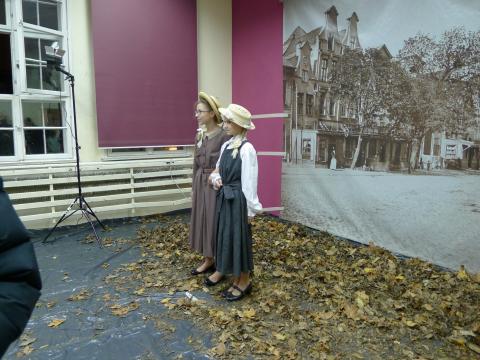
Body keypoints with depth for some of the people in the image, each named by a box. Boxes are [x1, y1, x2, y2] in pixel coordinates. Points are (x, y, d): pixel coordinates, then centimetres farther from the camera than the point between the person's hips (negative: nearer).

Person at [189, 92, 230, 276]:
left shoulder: (223, 135, -14)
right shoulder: (200, 135, 9)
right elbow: (196, 162, 15)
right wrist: (194, 186, 16)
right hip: (201, 183, 8)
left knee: (216, 222, 2)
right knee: (202, 220, 14)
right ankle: (208, 260, 29)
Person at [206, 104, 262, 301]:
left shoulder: (246, 149, -18)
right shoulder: (226, 145, 6)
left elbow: (249, 181, -17)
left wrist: (250, 208, -14)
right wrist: (215, 178, -2)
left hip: (238, 199, -8)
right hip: (224, 197, 8)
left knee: (239, 236, 4)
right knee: (224, 233, 19)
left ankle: (244, 280, 21)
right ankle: (222, 269, 39)